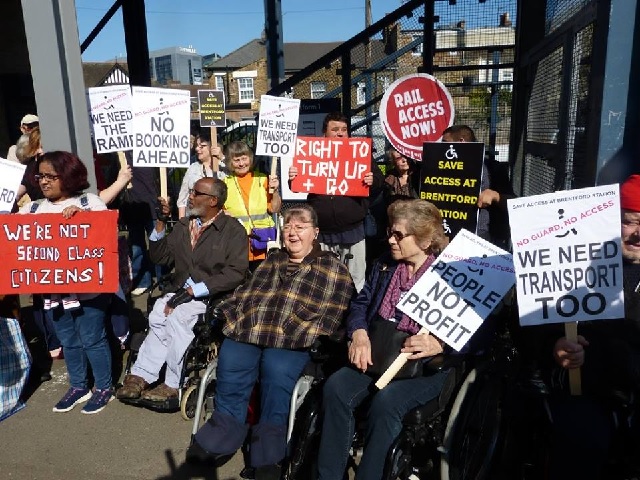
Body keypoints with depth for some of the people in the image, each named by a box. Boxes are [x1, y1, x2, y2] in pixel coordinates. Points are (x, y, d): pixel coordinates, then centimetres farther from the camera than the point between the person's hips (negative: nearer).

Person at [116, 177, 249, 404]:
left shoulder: (232, 230, -3)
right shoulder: (183, 225, 16)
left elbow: (235, 272, -14)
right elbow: (160, 258, 17)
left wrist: (194, 290, -18)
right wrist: (160, 223, 5)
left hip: (213, 298, -4)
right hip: (179, 293, 5)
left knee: (178, 315, -30)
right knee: (158, 315, -26)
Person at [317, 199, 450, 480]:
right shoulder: (384, 264, 13)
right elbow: (360, 304, 13)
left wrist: (438, 345, -27)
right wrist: (359, 334, -7)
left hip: (425, 364, -4)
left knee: (386, 401, -33)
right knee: (335, 388, -22)